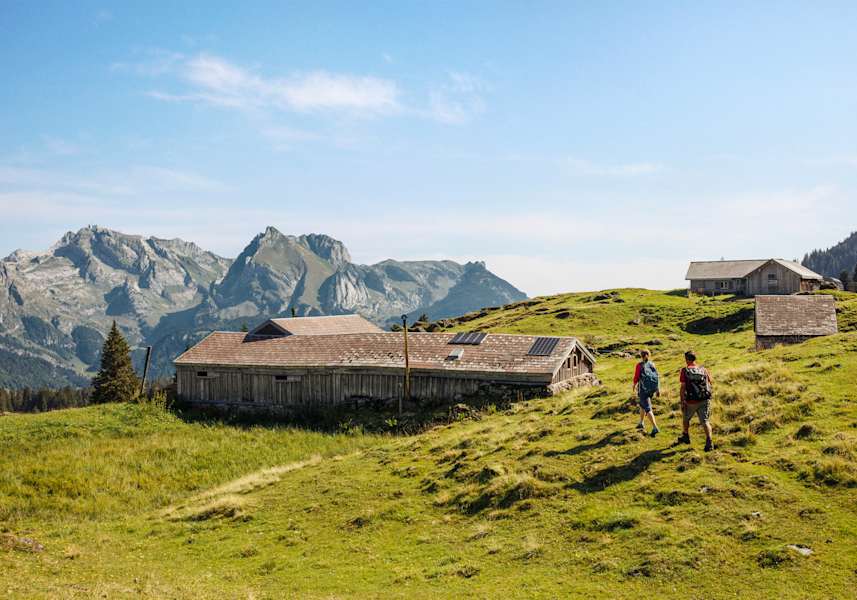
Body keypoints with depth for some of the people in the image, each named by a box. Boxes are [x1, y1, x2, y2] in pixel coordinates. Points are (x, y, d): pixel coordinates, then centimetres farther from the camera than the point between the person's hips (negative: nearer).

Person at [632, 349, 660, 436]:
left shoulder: (640, 365, -7)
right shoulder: (652, 364, 6)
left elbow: (636, 377, -6)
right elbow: (657, 376, 3)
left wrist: (634, 385, 15)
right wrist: (658, 390, 6)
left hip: (644, 389, -6)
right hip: (652, 388, 6)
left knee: (648, 409, -6)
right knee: (642, 404, 26)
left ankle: (655, 428, -18)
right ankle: (641, 423, 37)